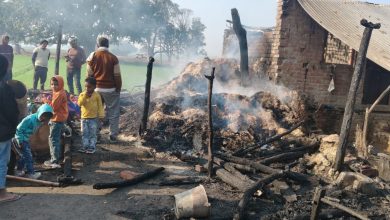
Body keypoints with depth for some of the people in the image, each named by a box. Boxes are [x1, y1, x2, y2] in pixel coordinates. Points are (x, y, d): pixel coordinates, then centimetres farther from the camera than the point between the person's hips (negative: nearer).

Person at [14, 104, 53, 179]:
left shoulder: (39, 121, -2)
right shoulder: (30, 119, -27)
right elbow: (19, 129, -23)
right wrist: (20, 141, -21)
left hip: (26, 139, 9)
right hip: (21, 138, -9)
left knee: (25, 155, 17)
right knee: (28, 156, -7)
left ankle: (19, 170, 30)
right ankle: (31, 173, -1)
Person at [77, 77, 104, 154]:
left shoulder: (97, 95, -5)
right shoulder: (82, 95, 1)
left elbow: (100, 106, -3)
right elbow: (79, 103, -14)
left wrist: (101, 115, -7)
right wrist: (85, 96, -21)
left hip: (93, 118, -3)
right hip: (84, 118, 3)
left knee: (92, 134, 4)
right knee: (85, 133, 11)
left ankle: (92, 147, 11)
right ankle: (85, 146, 20)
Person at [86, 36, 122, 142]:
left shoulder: (92, 56, -2)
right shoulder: (113, 58, -7)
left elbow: (89, 74, 1)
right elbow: (117, 76, -6)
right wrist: (119, 88, 5)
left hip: (96, 89, 2)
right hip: (111, 89, -2)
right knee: (113, 113, 8)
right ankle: (113, 135, 10)